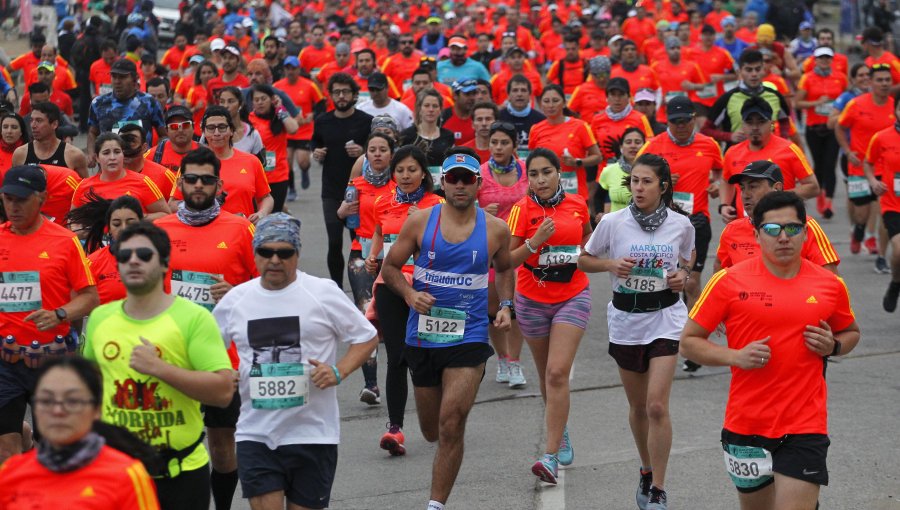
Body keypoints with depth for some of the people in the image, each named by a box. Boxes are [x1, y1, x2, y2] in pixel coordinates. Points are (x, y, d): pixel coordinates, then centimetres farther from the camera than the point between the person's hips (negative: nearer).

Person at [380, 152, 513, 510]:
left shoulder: (495, 229, 1)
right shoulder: (421, 222, -2)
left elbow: (504, 268, 20)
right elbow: (390, 267, 5)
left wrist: (505, 306, 5)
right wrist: (409, 294, -13)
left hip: (469, 337, -1)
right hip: (423, 336, 2)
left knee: (451, 426, -14)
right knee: (432, 431, 12)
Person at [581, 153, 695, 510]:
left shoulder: (681, 224, -5)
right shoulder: (613, 222, -7)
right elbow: (584, 260, 5)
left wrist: (683, 274, -6)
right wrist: (610, 264, -14)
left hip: (665, 317, -1)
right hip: (625, 319, 2)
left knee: (657, 406, -12)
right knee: (638, 407, 14)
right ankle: (647, 471, 37)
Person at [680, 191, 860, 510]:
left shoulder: (830, 286, 3)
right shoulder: (728, 282, -4)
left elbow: (851, 333, 21)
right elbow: (688, 342, 0)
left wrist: (833, 346, -2)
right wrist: (736, 356, -16)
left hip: (805, 428, 0)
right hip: (746, 424, 0)